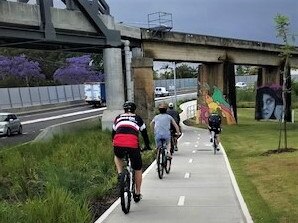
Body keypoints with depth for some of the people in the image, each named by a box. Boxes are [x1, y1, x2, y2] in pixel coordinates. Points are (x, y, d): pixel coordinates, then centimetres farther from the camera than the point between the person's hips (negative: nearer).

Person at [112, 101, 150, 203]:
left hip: (118, 145, 1)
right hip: (133, 145, -1)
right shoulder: (137, 119, 22)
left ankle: (120, 173, 16)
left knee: (117, 157, 39)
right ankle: (137, 193, 26)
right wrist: (147, 146, 43)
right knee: (138, 169, 20)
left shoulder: (118, 118, 27)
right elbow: (144, 133, 28)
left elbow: (113, 133, 34)